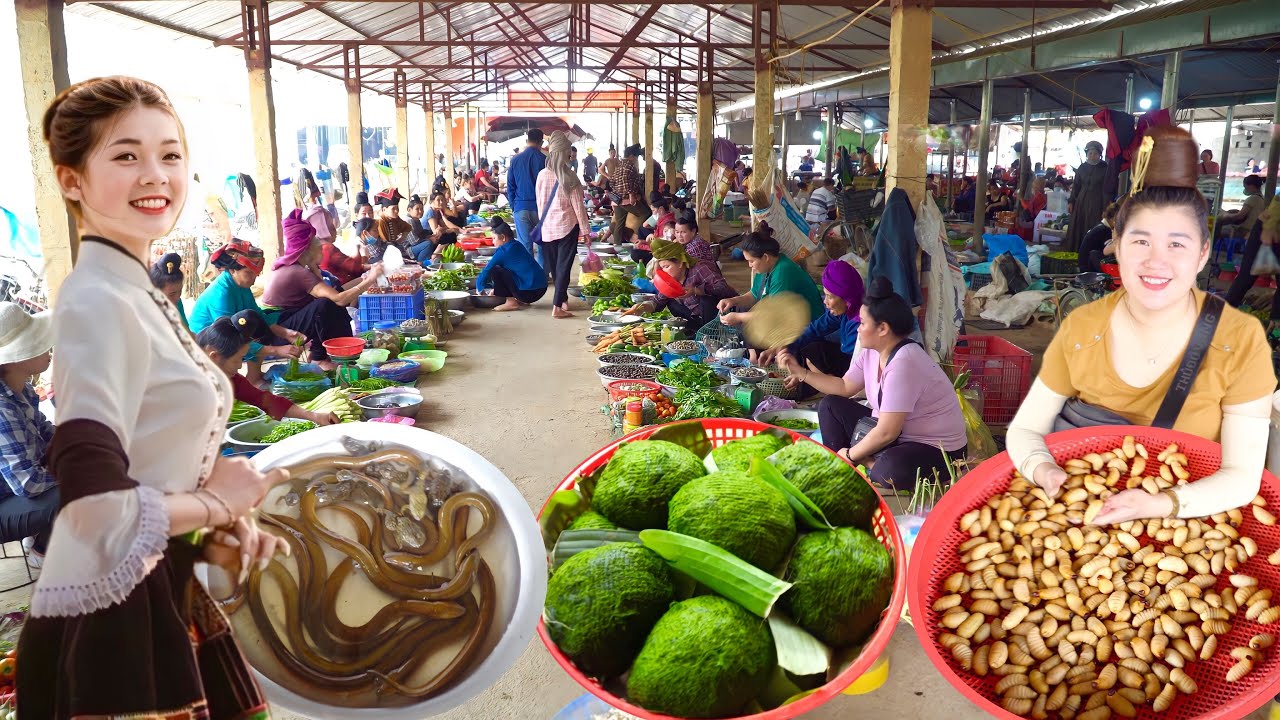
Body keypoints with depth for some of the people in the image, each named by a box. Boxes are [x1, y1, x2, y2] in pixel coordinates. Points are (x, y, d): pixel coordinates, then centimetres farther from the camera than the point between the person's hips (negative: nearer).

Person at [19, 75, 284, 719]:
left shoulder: (136, 293, 8)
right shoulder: (98, 302, -20)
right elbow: (94, 502, -29)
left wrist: (215, 531, 0)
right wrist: (216, 505, -13)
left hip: (163, 598, 8)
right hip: (113, 619, -8)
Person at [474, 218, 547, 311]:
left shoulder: (503, 251, -9)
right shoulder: (517, 245, 15)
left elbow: (487, 271, -4)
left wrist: (479, 288, 13)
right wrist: (496, 289, 30)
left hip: (528, 292, -9)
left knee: (494, 270, -5)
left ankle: (511, 302, -1)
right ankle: (521, 300, 16)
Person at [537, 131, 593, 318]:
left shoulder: (542, 175, -2)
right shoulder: (570, 177, -11)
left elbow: (540, 203, 7)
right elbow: (578, 206, -8)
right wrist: (585, 229, -1)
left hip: (548, 227, 4)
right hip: (567, 226, -4)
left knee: (554, 267, 15)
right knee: (564, 266, -1)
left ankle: (563, 300, 27)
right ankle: (557, 306, -5)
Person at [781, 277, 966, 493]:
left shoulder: (903, 364, -29)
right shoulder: (872, 352, -2)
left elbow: (886, 433, -29)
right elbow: (845, 387, 13)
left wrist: (850, 455, -14)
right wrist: (800, 372, 4)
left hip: (936, 450, -9)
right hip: (896, 434, 9)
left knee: (892, 470, -41)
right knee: (830, 405, 6)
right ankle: (869, 465, -5)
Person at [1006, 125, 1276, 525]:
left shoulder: (1241, 341, -11)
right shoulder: (1080, 328, -6)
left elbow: (1243, 475, -11)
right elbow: (1025, 429, -2)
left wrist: (1160, 505, -28)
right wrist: (1044, 472, -22)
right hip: (1084, 517, 1)